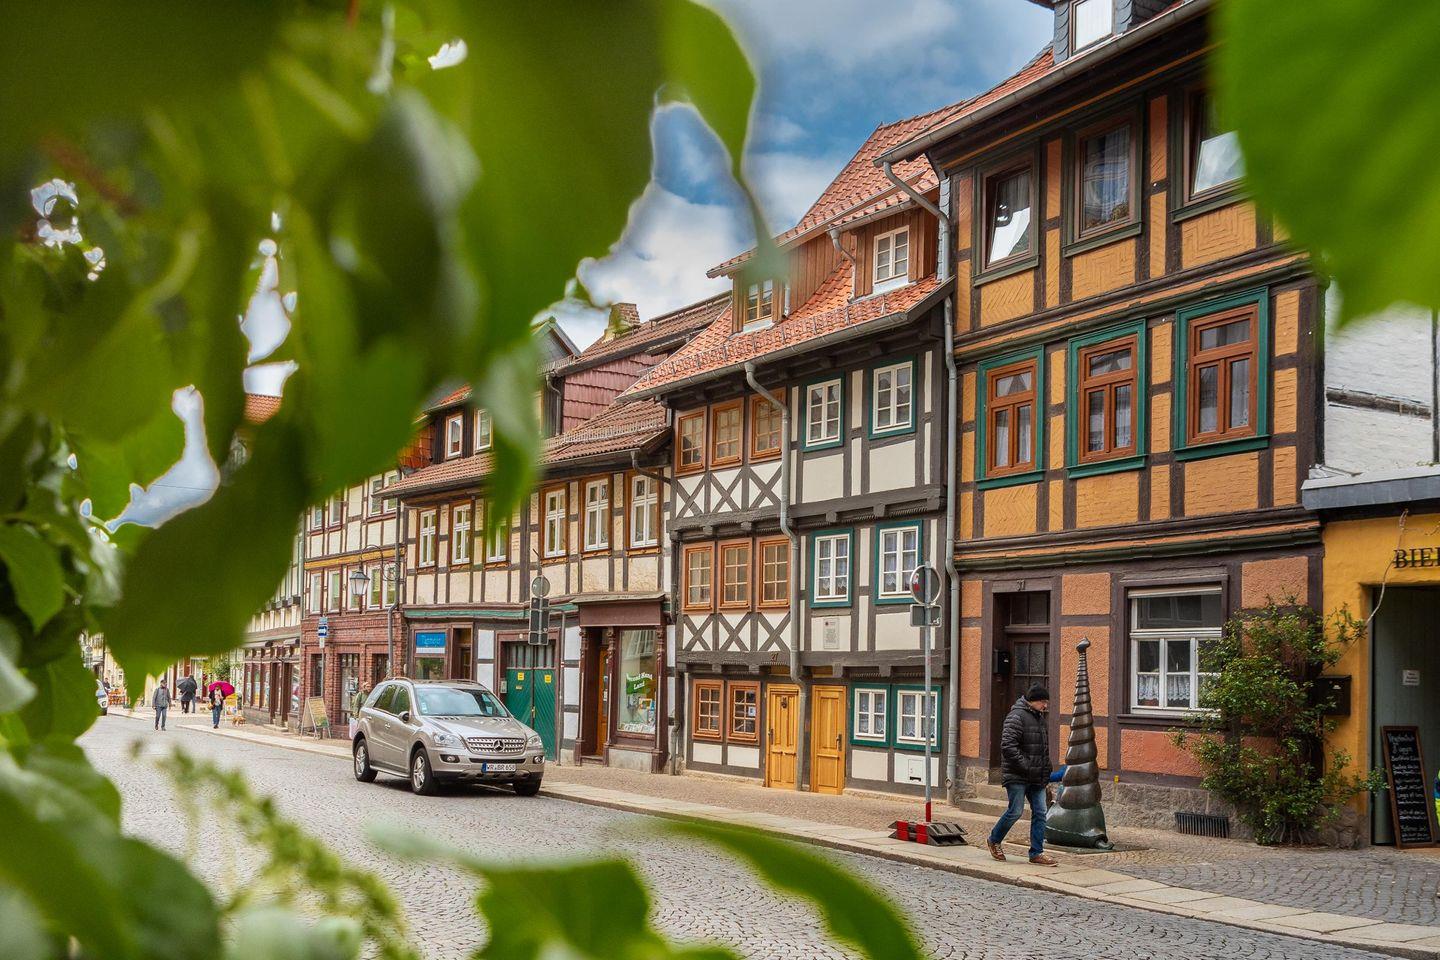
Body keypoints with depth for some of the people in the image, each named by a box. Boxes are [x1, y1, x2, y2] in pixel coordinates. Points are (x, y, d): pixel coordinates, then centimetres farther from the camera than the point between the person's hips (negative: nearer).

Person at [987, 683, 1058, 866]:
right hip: (1017, 777, -8)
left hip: (1036, 778, 8)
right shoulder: (1016, 716, -13)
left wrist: (1046, 773, 17)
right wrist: (1026, 767, -21)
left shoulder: (1039, 717, 16)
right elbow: (1008, 747, -22)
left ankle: (1036, 853, 8)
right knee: (1015, 811, -4)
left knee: (1040, 813, 4)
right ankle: (994, 841, 17)